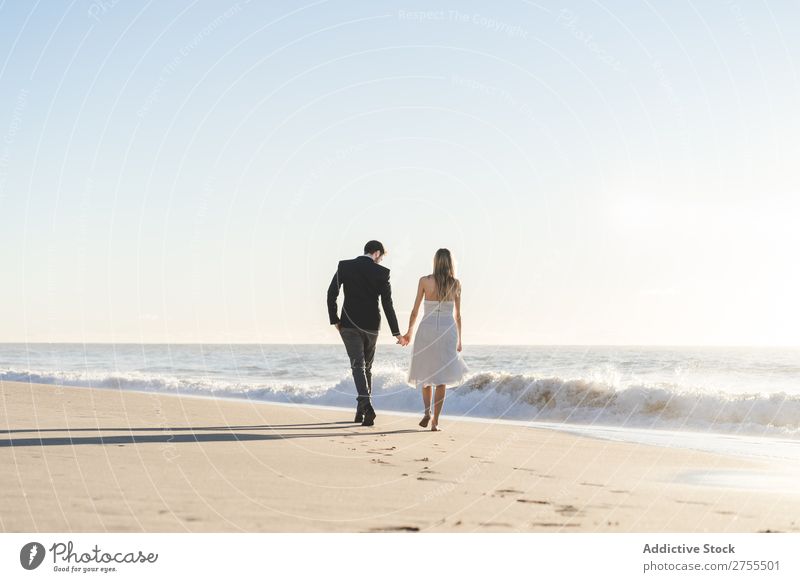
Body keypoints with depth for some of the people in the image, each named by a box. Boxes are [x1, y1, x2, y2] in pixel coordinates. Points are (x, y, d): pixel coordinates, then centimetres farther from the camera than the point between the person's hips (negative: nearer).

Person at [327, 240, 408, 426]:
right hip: (371, 325, 1)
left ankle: (366, 404, -26)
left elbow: (331, 294, -4)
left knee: (358, 365, -5)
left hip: (349, 324, 0)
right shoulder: (382, 272, -3)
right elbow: (387, 304, -6)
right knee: (367, 366, 14)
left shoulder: (344, 266, 0)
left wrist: (334, 320, 5)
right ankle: (362, 411, 19)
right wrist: (396, 333, -2)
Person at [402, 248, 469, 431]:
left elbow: (415, 310, 1)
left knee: (426, 374, 17)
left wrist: (409, 332, 15)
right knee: (441, 378, 6)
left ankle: (427, 411, -2)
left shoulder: (425, 281, -2)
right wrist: (459, 339, 15)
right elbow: (457, 315, 5)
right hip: (447, 331, 0)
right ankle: (435, 421, 2)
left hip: (427, 329, 0)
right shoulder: (455, 283, 1)